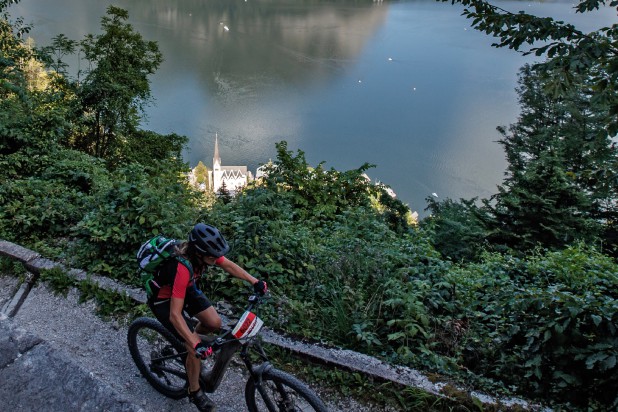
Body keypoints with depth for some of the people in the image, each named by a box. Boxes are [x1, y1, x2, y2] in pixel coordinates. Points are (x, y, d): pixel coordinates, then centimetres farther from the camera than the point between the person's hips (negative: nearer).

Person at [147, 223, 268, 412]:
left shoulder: (203, 250, -22)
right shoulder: (183, 268, -41)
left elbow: (228, 265, -4)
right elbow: (175, 315, -39)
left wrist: (254, 281, -12)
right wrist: (196, 345, -43)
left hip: (186, 289, 7)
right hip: (164, 299, -6)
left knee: (214, 322, -6)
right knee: (197, 349, -11)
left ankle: (191, 337, 28)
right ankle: (195, 392, 13)